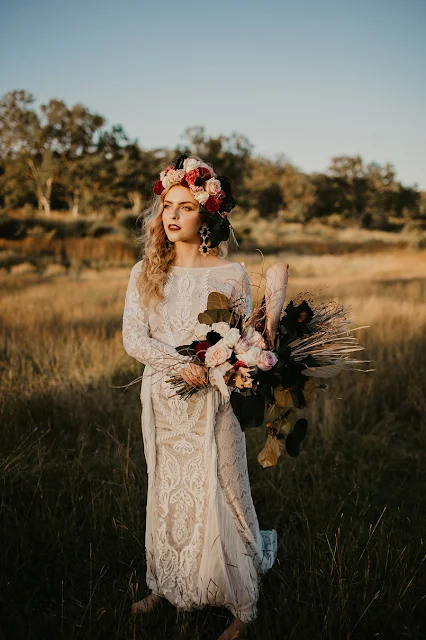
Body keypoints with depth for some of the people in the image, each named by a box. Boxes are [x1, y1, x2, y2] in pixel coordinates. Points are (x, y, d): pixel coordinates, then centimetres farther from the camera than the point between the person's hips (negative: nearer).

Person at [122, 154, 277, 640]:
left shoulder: (230, 274, -5)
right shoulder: (145, 272, 3)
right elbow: (133, 337, -4)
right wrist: (180, 364, -19)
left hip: (212, 402, -3)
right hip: (163, 401, 4)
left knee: (219, 494, 2)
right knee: (165, 492, 15)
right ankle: (166, 587, 34)